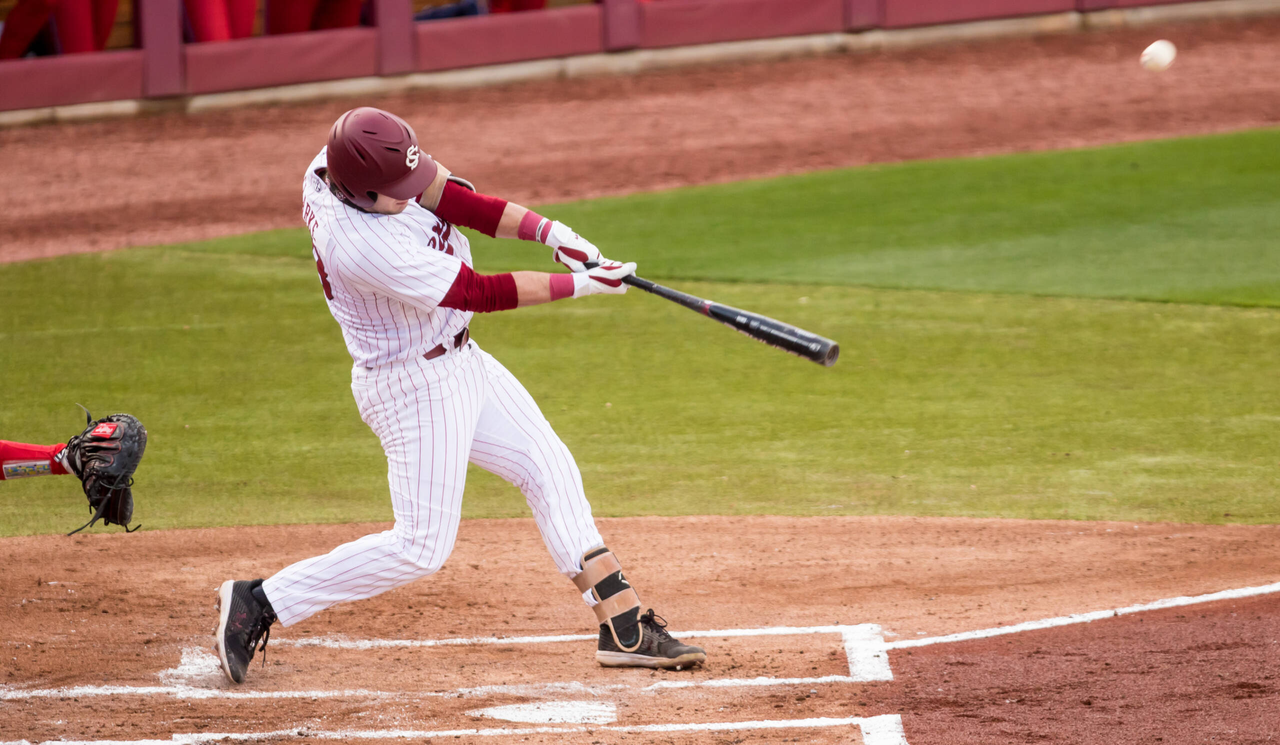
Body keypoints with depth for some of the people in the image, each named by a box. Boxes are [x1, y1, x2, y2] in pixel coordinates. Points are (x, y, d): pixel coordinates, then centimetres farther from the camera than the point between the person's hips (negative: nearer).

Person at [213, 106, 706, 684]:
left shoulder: (338, 163, -12)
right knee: (422, 545, -4)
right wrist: (579, 284, -16)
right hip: (415, 387, -10)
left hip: (458, 360, 10)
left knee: (549, 468, 11)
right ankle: (260, 602, 5)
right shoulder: (361, 245, -34)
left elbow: (452, 198, -8)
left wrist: (549, 232, -20)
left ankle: (624, 628, 15)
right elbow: (482, 294, -26)